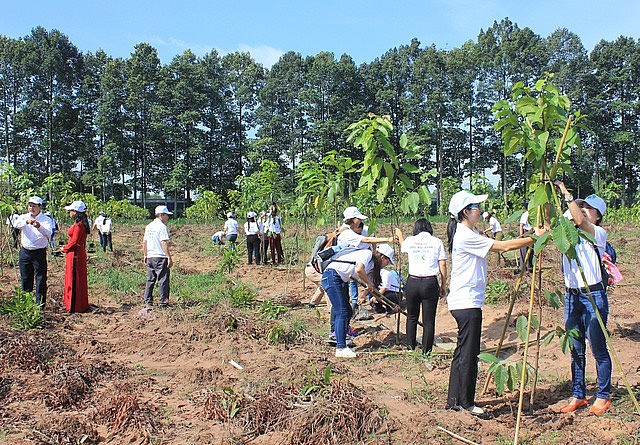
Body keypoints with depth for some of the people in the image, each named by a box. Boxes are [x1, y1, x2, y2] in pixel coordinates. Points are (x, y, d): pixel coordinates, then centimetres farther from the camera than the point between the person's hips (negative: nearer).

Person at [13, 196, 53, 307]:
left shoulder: (46, 219, -3)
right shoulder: (24, 217, 6)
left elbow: (48, 233, -22)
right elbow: (16, 224, -17)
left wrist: (39, 226, -42)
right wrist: (26, 221, -38)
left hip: (39, 253, -4)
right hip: (25, 252, 4)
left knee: (41, 279, -2)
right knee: (25, 278, 13)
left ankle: (40, 304, 5)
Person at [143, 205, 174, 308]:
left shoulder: (148, 226, 14)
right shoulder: (162, 226, -12)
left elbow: (144, 242, 18)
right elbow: (164, 243, -18)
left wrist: (145, 255, 26)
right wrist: (169, 257, -17)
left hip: (150, 257, 8)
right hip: (161, 257, -8)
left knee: (150, 280, 13)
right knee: (163, 280, -3)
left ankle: (148, 302, 16)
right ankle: (163, 302, -3)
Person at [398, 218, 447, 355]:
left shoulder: (409, 241, 6)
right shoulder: (437, 242, 1)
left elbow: (402, 246, 31)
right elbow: (443, 265, -1)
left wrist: (399, 235, 52)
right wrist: (443, 285, 9)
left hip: (412, 282, 2)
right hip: (430, 283, -2)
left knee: (412, 317, 18)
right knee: (428, 320, 6)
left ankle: (410, 348, 24)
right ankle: (426, 351, 10)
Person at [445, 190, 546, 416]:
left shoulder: (468, 233, 16)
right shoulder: (465, 235, -18)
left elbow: (498, 246, 14)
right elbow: (504, 247, -17)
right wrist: (535, 238, -12)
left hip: (465, 301, 11)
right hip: (466, 302, -11)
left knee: (462, 352, 14)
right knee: (468, 353, -1)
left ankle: (453, 400, 22)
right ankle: (466, 403, 10)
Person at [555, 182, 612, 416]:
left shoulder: (598, 234, -6)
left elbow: (580, 220, -24)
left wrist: (566, 192, -19)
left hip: (593, 296, -5)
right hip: (571, 297, 6)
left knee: (598, 349, 3)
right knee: (575, 350, 11)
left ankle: (603, 396, 17)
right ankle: (578, 395, 21)